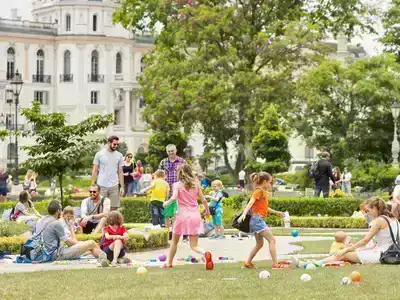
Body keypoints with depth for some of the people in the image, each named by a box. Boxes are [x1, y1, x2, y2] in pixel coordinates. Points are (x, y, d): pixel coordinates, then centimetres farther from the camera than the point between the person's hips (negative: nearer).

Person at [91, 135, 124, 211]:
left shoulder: (119, 156, 6)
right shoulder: (99, 154, 0)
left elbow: (120, 172, 10)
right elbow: (94, 171, 2)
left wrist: (122, 186, 3)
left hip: (114, 186, 2)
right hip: (101, 186, -2)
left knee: (114, 209, 0)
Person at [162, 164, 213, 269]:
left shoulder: (177, 185, -2)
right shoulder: (196, 185, 8)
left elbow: (174, 197, -18)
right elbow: (204, 200, 7)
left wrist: (167, 203, 1)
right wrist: (207, 210, 23)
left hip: (182, 215, -3)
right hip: (195, 216, 3)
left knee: (174, 241, 20)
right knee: (194, 245, 1)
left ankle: (169, 263, 26)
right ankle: (206, 254, -30)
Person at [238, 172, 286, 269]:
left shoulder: (262, 191, 19)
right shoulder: (259, 191, -10)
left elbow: (265, 208, 29)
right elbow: (250, 203, -23)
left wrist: (276, 212, 37)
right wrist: (244, 214, -37)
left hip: (257, 220, 10)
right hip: (258, 219, -10)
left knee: (259, 244, 17)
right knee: (272, 240, -11)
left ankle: (247, 263, 19)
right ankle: (275, 264, -15)